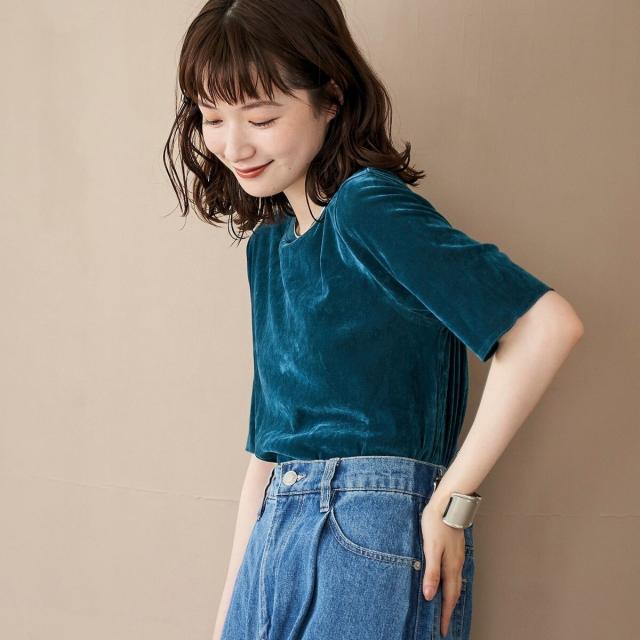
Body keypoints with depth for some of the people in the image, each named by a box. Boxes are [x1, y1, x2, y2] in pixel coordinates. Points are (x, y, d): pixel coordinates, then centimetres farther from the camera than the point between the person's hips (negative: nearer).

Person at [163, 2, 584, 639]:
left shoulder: (367, 209, -12)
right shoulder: (266, 242, 13)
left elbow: (548, 324, -23)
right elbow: (268, 443, 14)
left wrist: (452, 501, -17)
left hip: (371, 534, -7)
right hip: (277, 535, 8)